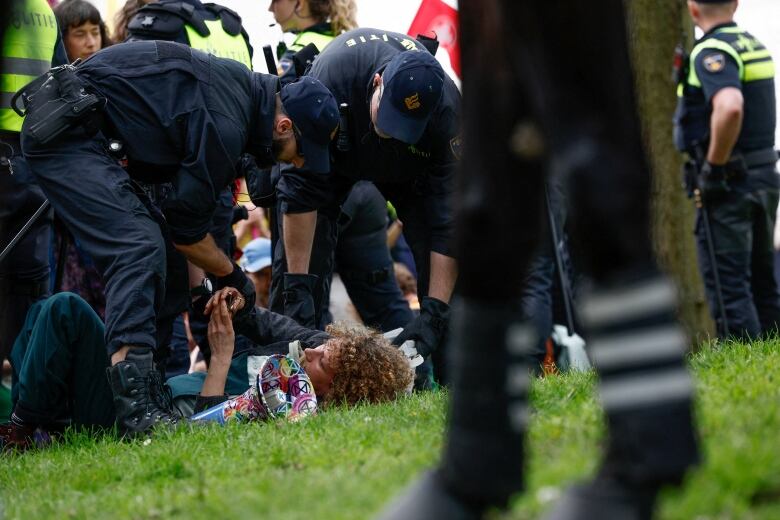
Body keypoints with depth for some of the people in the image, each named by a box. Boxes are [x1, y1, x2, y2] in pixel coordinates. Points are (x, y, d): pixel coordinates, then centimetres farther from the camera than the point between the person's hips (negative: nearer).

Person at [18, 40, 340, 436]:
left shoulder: (246, 88, 10)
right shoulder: (225, 125, -21)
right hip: (63, 132, -11)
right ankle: (132, 403, -32)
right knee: (139, 249, -21)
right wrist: (231, 276, 6)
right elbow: (186, 230, -12)